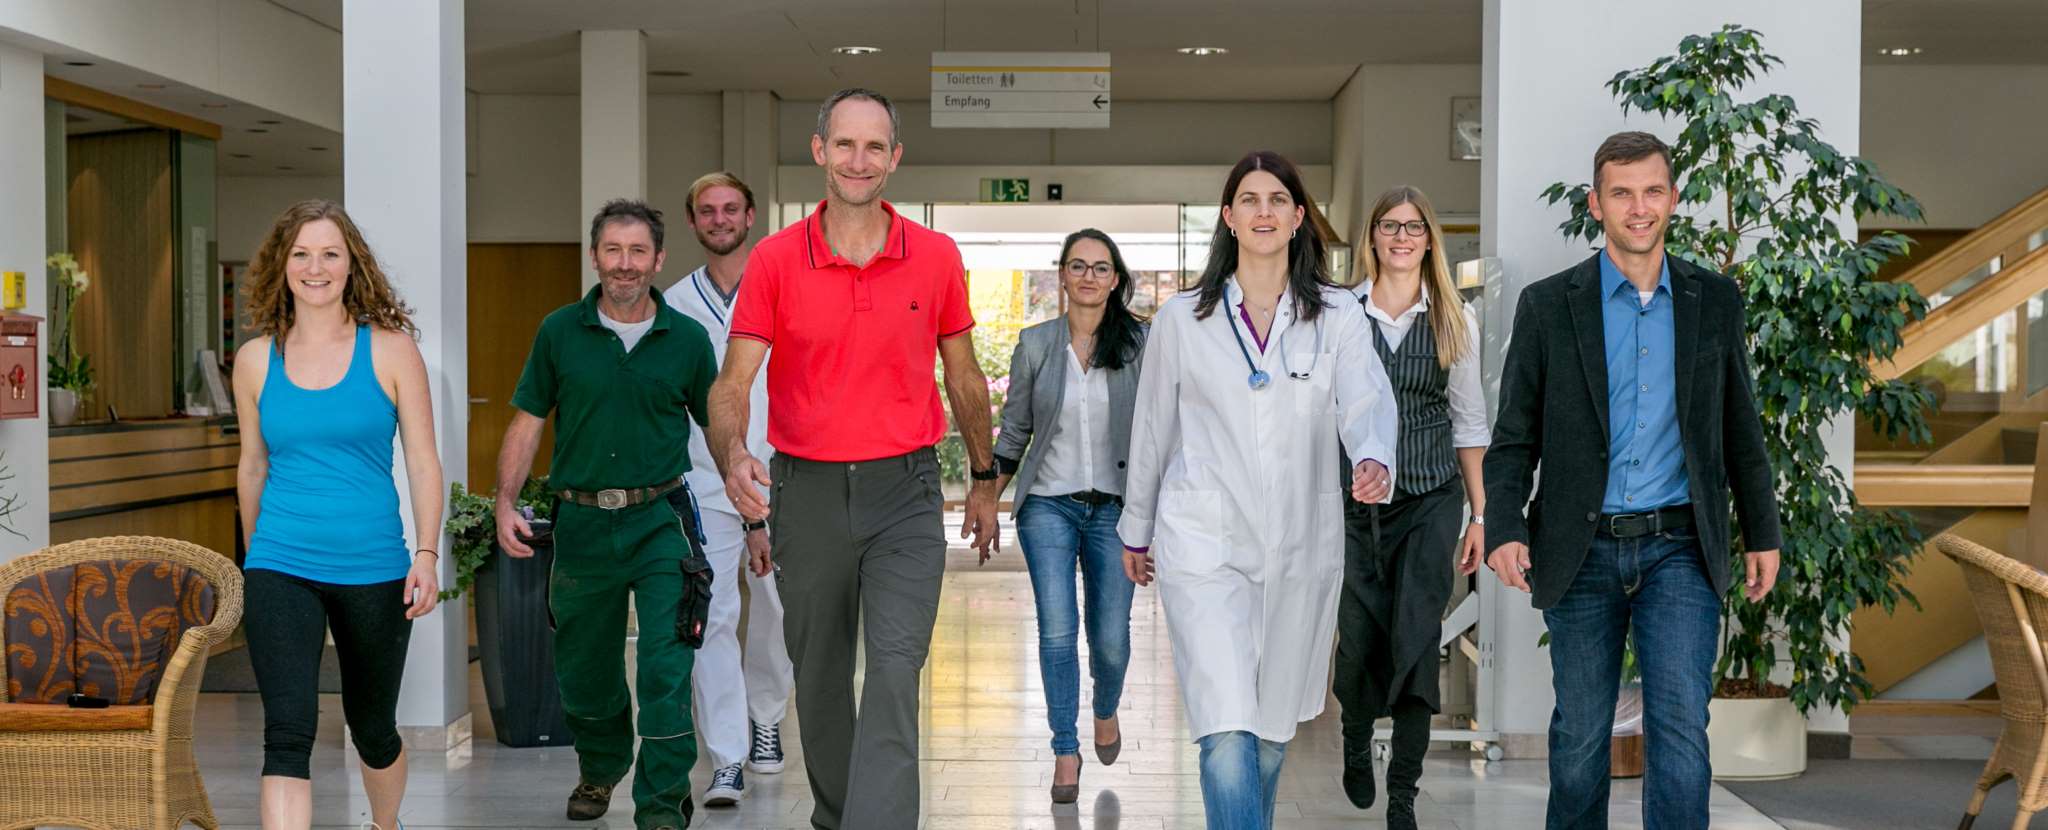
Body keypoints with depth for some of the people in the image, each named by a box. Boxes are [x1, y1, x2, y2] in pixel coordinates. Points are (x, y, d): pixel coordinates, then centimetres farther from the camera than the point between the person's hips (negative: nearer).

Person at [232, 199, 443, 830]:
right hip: (281, 566, 1)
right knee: (287, 735, -13)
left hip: (373, 570, 0)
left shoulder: (390, 350, -2)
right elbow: (253, 465, 15)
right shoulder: (256, 360, 4)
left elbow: (423, 461, -2)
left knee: (372, 727, 16)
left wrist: (427, 553, -10)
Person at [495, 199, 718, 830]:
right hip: (583, 522, 2)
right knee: (583, 668, 15)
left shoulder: (687, 339, 1)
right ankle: (600, 770, 42)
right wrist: (505, 504, -5)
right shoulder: (560, 332, 2)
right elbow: (527, 422, 6)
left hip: (660, 520, -2)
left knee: (666, 666, -11)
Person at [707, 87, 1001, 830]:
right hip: (808, 490, 1)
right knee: (819, 676, 15)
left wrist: (984, 480, 17)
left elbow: (964, 378, 11)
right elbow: (732, 382, -9)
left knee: (895, 671, -14)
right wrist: (733, 455, -30)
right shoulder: (775, 259, -4)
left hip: (905, 494, -1)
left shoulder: (936, 257, -1)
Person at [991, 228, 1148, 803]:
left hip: (1115, 506, 0)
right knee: (1057, 631, -7)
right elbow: (1014, 431, 9)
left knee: (1111, 638, 1)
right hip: (1049, 504, 0)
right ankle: (1065, 752, 6)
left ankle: (1106, 710, 34)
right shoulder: (1035, 344, 3)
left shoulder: (1137, 345, 1)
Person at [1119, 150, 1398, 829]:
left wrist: (1375, 460, -34)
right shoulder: (1181, 318, 5)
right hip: (1205, 544, -2)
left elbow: (1365, 399, -12)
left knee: (1273, 729, 15)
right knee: (1228, 736, -14)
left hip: (1302, 546, 2)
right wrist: (1136, 530, 18)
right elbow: (1152, 429, 13)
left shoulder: (1338, 315, 4)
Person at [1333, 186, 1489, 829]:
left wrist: (1479, 515, 5)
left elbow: (1468, 422, 8)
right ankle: (1356, 743, 37)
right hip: (1354, 500, 0)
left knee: (1416, 643, -6)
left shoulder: (1455, 318, 5)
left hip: (1431, 499, 0)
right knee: (1358, 640, 6)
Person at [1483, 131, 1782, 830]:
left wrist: (1762, 535, 11)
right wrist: (1503, 528, -13)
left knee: (1681, 728, -9)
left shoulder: (1715, 299, 7)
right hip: (1581, 551, 0)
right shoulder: (1547, 305, 1)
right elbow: (1513, 437, 1)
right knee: (1579, 737, 9)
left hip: (1679, 545, 1)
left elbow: (1741, 427, 12)